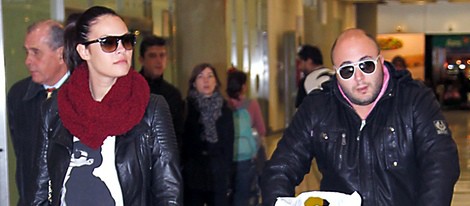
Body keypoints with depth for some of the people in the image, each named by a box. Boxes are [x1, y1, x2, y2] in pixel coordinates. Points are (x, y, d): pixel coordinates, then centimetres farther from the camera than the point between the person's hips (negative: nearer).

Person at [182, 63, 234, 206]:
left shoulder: (224, 110, 8)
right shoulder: (186, 108, 1)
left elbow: (228, 147, 8)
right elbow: (181, 143, 0)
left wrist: (228, 179, 3)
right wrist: (180, 176, -5)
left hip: (218, 177, 2)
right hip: (192, 177, -2)